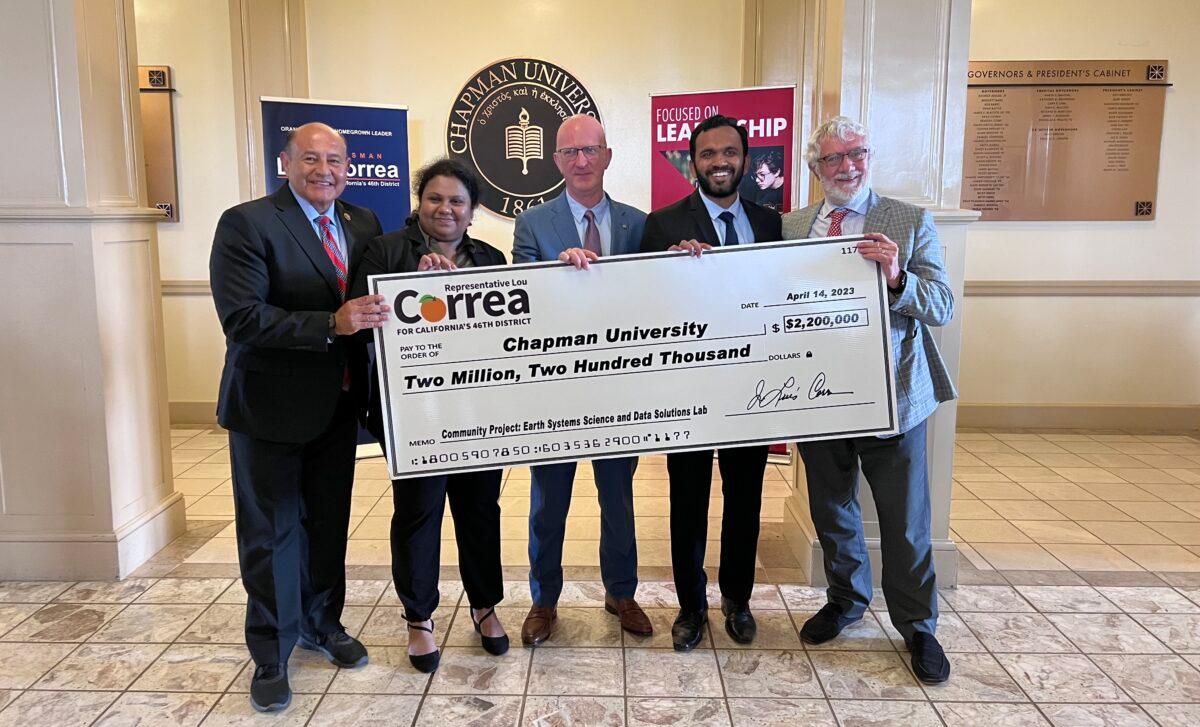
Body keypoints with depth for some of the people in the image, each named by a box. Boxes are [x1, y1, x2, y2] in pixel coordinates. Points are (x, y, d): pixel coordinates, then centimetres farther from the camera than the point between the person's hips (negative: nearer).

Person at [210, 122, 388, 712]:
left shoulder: (363, 224, 6)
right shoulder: (246, 224, -12)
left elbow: (377, 299, 10)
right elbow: (242, 319, -21)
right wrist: (332, 324, -29)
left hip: (338, 403, 5)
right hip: (272, 406, -5)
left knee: (328, 523, 18)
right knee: (270, 532, 9)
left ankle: (321, 622, 40)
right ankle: (271, 653, 27)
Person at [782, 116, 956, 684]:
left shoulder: (912, 222, -3)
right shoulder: (791, 226, 5)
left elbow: (942, 307, -7)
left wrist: (897, 279, -27)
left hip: (892, 396, -2)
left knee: (905, 521, 9)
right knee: (831, 511, 18)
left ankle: (917, 627, 30)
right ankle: (845, 599, 41)